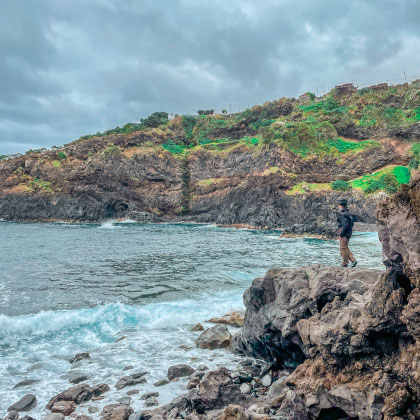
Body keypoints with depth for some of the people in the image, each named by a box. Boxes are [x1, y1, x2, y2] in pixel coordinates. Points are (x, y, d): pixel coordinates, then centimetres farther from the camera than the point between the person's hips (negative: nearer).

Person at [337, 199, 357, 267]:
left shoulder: (344, 214, -17)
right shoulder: (347, 213, 15)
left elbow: (345, 225, -24)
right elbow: (352, 223, 20)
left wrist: (341, 233, -18)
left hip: (344, 234, -10)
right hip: (348, 233, 10)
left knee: (343, 248, -3)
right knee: (345, 248, 17)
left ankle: (345, 264, 4)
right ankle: (353, 260, 13)